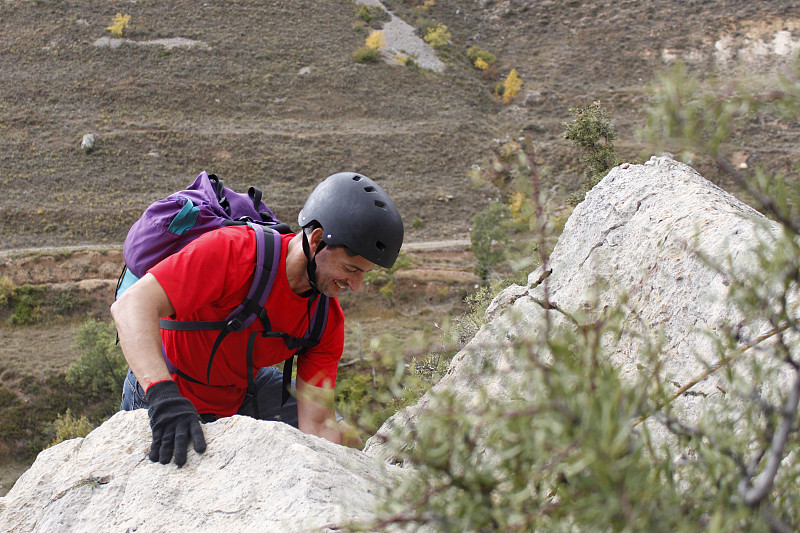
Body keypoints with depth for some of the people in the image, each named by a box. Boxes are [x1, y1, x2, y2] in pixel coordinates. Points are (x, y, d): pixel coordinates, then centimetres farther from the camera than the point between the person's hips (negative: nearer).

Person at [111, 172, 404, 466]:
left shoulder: (328, 319, -18)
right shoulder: (231, 251, -36)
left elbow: (316, 423, -17)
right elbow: (131, 306, -45)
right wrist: (164, 397, -58)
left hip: (243, 388, 5)